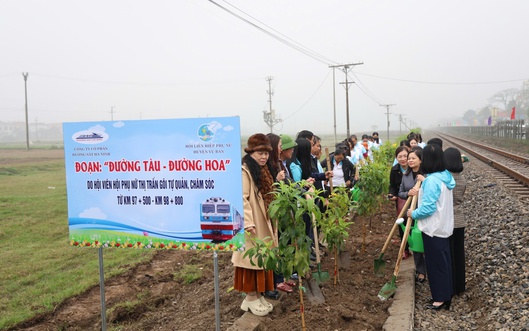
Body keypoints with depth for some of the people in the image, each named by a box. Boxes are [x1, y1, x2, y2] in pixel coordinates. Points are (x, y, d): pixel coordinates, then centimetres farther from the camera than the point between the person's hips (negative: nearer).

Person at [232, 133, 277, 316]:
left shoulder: (262, 171, 15)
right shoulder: (244, 171, -15)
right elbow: (242, 199, -23)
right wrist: (248, 222, -29)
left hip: (264, 223, 9)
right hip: (253, 226, -9)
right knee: (252, 259, -1)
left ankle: (258, 294, 25)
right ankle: (251, 297, 12)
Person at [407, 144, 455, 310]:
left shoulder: (432, 180, -24)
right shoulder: (445, 176, 5)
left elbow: (428, 208, -25)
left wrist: (413, 214, -9)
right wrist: (423, 186, 12)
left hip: (433, 229, -9)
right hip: (444, 226, 9)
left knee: (436, 264, 3)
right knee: (443, 262, 17)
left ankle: (440, 298, 14)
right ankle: (445, 295, 28)